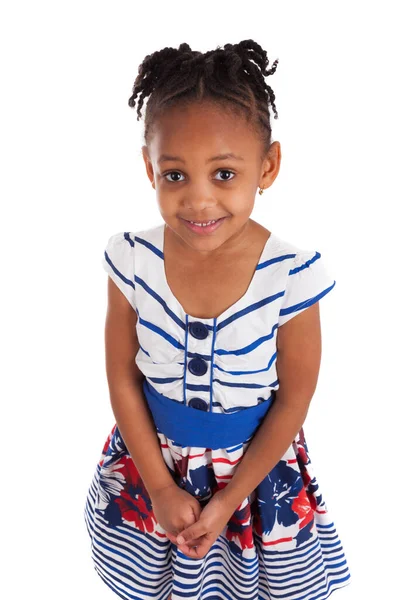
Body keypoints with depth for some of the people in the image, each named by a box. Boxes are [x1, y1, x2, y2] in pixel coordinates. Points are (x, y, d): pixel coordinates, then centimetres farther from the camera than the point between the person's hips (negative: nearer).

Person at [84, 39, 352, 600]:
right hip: (152, 455, 2)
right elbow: (122, 377, -8)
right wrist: (161, 488, -7)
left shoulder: (291, 274, -23)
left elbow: (293, 399, -13)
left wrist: (227, 501, -9)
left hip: (254, 464, -1)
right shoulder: (132, 259, -18)